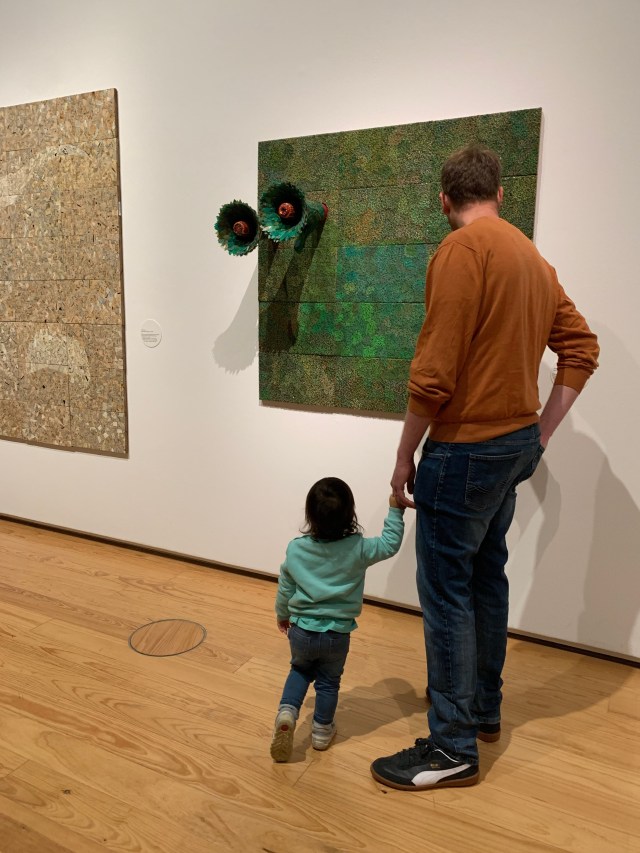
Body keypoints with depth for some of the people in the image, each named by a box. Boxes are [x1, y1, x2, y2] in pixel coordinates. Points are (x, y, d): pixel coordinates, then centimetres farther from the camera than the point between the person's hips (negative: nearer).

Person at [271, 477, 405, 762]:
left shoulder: (295, 549, -10)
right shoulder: (358, 548, -16)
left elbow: (285, 589, 3)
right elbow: (390, 544, -1)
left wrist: (282, 615, 21)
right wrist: (395, 510, 4)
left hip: (301, 630, 1)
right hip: (337, 635, -1)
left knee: (300, 670, 27)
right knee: (328, 682, 21)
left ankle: (287, 711, 7)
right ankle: (322, 731, 33)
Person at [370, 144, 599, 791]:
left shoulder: (462, 250, -15)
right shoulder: (532, 256, 12)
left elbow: (435, 373, -21)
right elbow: (580, 347, 14)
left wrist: (405, 458, -10)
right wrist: (541, 432, 12)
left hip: (466, 448, -9)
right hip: (515, 444, 9)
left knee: (445, 592, 0)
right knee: (487, 577, 19)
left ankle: (453, 749, 12)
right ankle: (483, 707, 35)